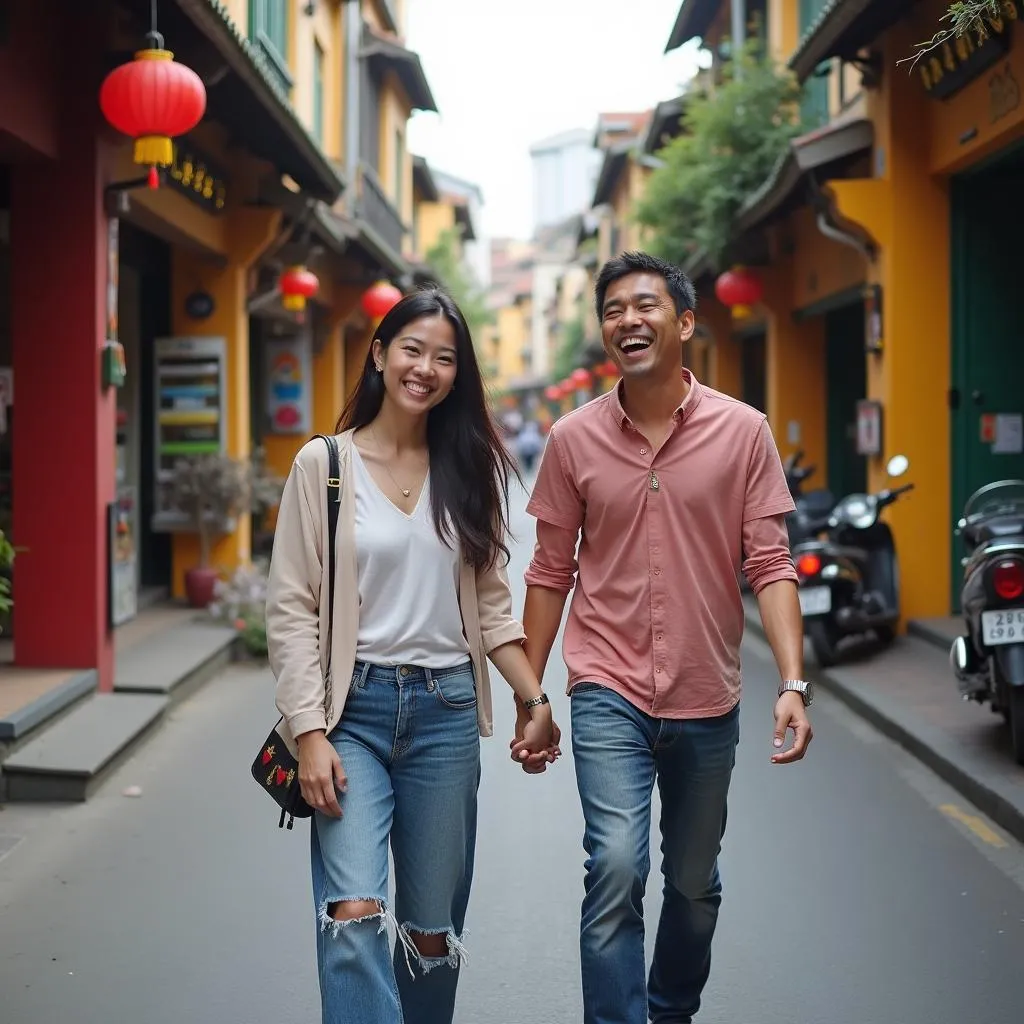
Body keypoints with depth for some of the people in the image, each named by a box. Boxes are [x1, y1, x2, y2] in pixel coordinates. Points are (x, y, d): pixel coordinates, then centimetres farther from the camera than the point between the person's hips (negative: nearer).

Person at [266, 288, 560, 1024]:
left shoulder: (468, 469, 9)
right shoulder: (324, 463, -2)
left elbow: (491, 601, 13)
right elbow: (291, 609, -4)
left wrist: (536, 698, 5)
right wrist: (309, 732, -12)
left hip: (445, 710, 3)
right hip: (353, 705, -3)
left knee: (434, 926, 9)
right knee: (355, 915, -17)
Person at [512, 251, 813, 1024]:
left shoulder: (743, 432, -4)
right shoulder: (573, 439, -2)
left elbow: (770, 565, -5)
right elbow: (551, 574, 4)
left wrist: (794, 683, -15)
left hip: (707, 699, 1)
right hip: (609, 693, -1)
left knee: (695, 886, 15)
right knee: (617, 865, -18)